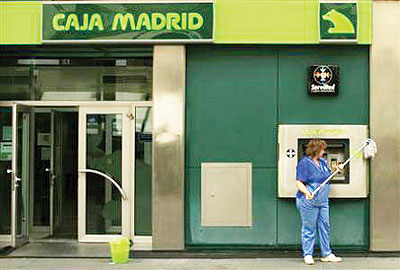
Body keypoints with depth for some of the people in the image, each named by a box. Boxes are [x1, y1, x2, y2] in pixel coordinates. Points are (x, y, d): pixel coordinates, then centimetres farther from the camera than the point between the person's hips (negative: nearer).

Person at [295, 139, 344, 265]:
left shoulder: (323, 162, 14)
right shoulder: (304, 163, -10)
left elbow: (328, 176, 30)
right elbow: (299, 182, -15)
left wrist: (338, 169, 16)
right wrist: (306, 192, -31)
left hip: (323, 201, 7)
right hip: (308, 202, -7)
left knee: (325, 227, 9)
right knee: (309, 228, 0)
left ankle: (326, 254, 18)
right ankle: (308, 255, 10)